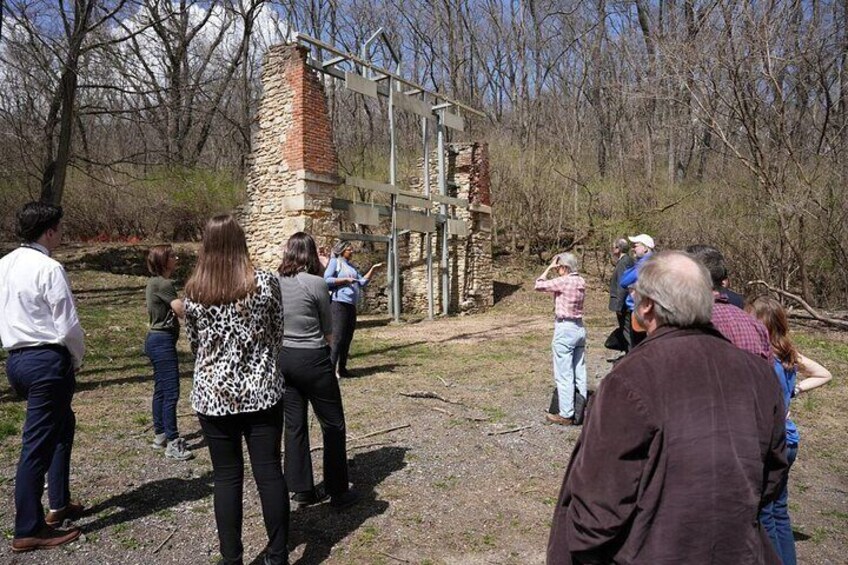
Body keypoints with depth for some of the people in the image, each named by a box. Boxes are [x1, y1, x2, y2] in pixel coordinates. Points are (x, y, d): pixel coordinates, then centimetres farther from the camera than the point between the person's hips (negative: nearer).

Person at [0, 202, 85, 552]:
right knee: (37, 445, 0)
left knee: (63, 425, 24)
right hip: (47, 360, -9)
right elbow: (68, 325, -17)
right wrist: (78, 358, 2)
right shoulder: (49, 268, -16)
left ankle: (59, 505, 33)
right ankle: (28, 531, 11)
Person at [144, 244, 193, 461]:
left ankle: (159, 435, 26)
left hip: (156, 339, 11)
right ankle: (172, 443, -4)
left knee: (161, 389, 16)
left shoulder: (154, 282, 13)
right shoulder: (163, 284, -18)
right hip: (162, 341, -11)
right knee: (171, 392, -8)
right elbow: (183, 311, -22)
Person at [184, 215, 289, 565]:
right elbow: (277, 335, 2)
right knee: (269, 473, 6)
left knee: (226, 477, 10)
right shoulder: (265, 282, -8)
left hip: (214, 395, 1)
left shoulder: (193, 291, -3)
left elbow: (194, 343, 9)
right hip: (261, 391, -1)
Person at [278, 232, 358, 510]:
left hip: (283, 358, 6)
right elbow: (328, 330, -3)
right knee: (333, 425, 8)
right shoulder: (316, 283, -14)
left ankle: (302, 490, 22)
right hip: (312, 359, -5)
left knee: (294, 424, 14)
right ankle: (338, 491, 16)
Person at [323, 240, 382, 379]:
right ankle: (331, 368, -12)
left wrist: (373, 269, 11)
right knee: (337, 337, -13)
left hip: (351, 305, 8)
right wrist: (345, 280, -14)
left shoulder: (351, 266, 21)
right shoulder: (335, 262, -1)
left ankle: (342, 368, 16)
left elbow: (362, 282, 18)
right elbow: (327, 279, -12)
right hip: (338, 304, -8)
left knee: (347, 338, 9)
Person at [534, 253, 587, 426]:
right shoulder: (581, 281, 7)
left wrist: (549, 268, 1)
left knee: (564, 375, -1)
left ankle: (566, 415, 4)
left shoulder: (563, 281, -16)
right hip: (579, 328, 8)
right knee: (580, 373, 14)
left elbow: (539, 285, -7)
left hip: (565, 329, -8)